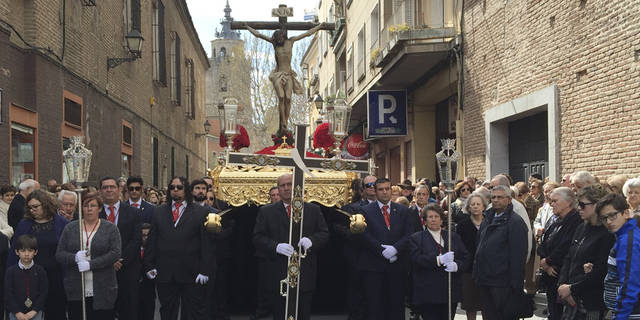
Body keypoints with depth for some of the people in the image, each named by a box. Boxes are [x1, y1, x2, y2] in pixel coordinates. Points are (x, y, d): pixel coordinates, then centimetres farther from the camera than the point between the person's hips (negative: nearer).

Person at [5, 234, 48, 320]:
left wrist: (33, 311, -10)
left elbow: (43, 293, -1)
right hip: (16, 313, 0)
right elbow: (8, 294, -2)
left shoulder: (40, 271, 1)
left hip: (35, 312, 0)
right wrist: (17, 313, -11)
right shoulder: (11, 271, 1)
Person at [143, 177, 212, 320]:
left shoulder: (200, 212, 3)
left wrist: (204, 270, -9)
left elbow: (206, 244, -2)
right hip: (164, 274, 3)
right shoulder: (159, 212, 13)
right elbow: (152, 242, 11)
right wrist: (149, 266, 2)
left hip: (191, 274, -3)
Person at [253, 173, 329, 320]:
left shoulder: (313, 210, 11)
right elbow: (258, 237, 2)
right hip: (278, 276, -1)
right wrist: (276, 246, -16)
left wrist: (311, 240, -13)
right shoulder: (266, 211, 8)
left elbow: (324, 234, 9)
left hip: (305, 275, 1)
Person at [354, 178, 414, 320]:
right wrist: (381, 250, -14)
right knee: (374, 308, -1)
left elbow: (409, 234, 3)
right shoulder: (366, 211, 5)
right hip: (373, 266, -2)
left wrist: (395, 248, -13)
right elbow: (362, 236, -5)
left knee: (397, 306, 3)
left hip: (397, 265, 2)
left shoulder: (403, 210, 13)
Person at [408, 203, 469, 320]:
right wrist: (438, 260, -22)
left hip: (451, 293, 3)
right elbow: (417, 259, -10)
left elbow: (465, 258, 11)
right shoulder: (416, 238, 6)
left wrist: (456, 265, -12)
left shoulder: (454, 237, 17)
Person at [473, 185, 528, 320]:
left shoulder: (515, 222, -10)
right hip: (485, 281, 8)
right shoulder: (487, 219, 15)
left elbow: (518, 254, -15)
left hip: (502, 283, -8)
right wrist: (477, 273, 16)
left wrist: (515, 284, -18)